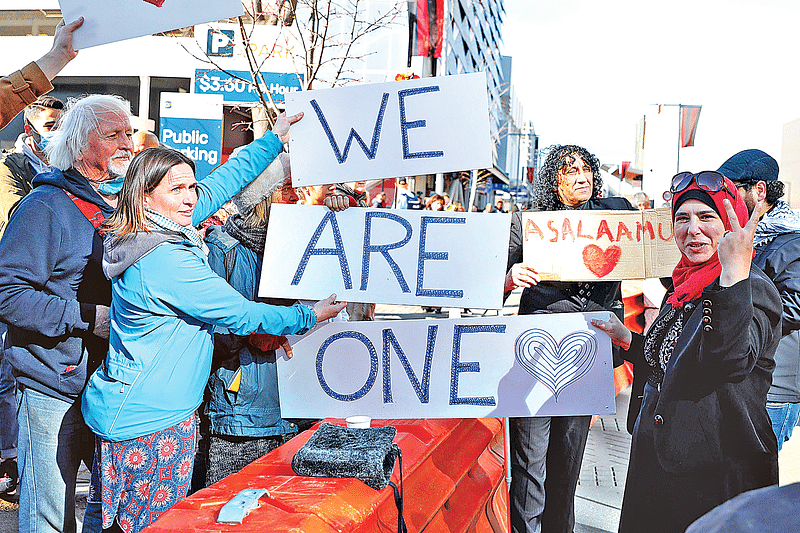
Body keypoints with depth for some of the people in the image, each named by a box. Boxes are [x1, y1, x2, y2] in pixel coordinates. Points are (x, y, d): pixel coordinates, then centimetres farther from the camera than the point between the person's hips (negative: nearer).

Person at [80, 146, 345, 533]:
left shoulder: (157, 231, 4)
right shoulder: (167, 261, -23)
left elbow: (217, 186, 15)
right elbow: (241, 315, -17)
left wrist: (272, 138, 19)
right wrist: (309, 316, -3)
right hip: (150, 420, -10)